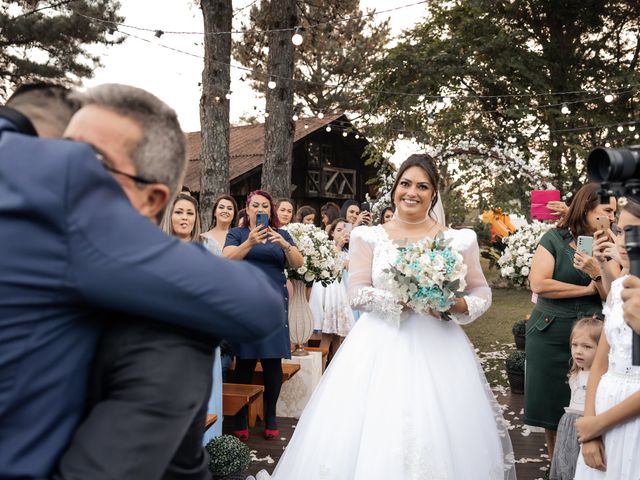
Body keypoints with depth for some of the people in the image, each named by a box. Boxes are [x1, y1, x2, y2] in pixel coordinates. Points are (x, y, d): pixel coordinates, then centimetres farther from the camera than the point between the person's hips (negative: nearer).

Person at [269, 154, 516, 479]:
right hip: (380, 348, 0)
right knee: (370, 438, 0)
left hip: (437, 348, 1)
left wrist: (458, 305, -12)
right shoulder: (368, 237, 3)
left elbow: (482, 292, 8)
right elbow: (357, 294, -4)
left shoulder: (458, 240, 5)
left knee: (442, 440, 2)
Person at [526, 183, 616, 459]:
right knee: (551, 409, 9)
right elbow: (539, 284, -15)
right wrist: (588, 290, -10)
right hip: (550, 338, -1)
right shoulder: (555, 239, -3)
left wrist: (596, 273, -21)